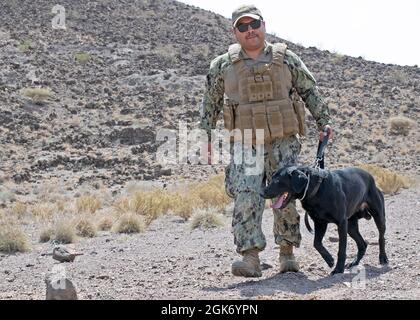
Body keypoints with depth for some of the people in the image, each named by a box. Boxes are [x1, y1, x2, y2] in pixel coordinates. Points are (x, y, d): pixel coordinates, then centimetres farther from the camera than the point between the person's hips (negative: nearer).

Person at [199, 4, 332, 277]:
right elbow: (210, 103, 14)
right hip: (245, 144, 0)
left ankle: (287, 253, 14)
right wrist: (206, 135, 10)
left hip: (283, 142, 0)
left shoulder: (286, 59, 4)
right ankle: (251, 258, -18)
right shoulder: (223, 65, 4)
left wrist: (324, 121, 8)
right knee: (246, 197, -14)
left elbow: (310, 91, 13)